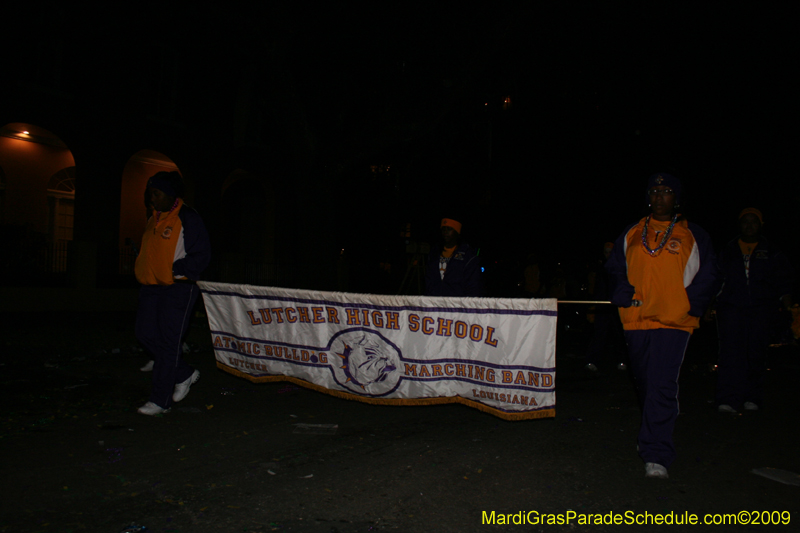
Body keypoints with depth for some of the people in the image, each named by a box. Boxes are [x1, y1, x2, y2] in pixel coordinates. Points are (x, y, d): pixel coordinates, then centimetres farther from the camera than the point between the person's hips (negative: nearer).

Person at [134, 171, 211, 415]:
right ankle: (184, 374, 26)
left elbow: (202, 255, -12)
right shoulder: (154, 218, 16)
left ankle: (160, 400, 1)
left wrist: (176, 270, -18)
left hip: (178, 287, -9)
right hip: (152, 286, 9)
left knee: (169, 341, -6)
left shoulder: (188, 218, -9)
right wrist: (144, 272, 13)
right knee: (146, 334, 8)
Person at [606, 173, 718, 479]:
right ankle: (656, 435, 36)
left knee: (662, 387, -14)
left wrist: (688, 306, -7)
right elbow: (615, 269, 16)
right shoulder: (632, 234, 12)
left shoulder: (693, 236, 6)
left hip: (674, 323, -3)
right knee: (644, 384, 15)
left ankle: (656, 456, -11)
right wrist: (625, 296, -1)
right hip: (636, 320, 4)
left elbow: (706, 277, 6)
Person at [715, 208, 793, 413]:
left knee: (756, 352, 3)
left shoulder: (772, 253, 11)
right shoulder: (728, 251, 13)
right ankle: (729, 399, -13)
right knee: (731, 352, -10)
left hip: (761, 308, 0)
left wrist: (788, 309, 0)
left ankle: (752, 397, 15)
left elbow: (783, 284, 9)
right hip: (731, 306, 0)